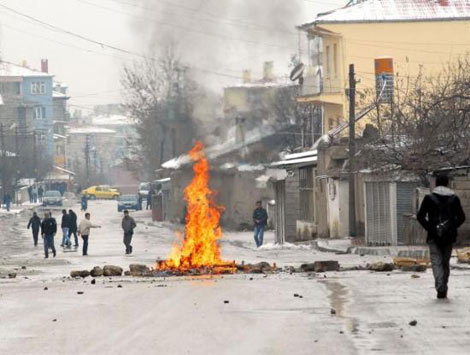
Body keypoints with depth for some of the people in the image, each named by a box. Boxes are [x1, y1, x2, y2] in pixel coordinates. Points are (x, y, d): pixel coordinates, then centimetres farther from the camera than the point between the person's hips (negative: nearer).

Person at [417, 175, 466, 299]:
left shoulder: (429, 198, -2)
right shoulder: (454, 199, 3)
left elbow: (420, 216, -6)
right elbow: (461, 217, 2)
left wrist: (429, 228, 2)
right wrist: (452, 227, 10)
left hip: (434, 237, -2)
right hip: (449, 237, 2)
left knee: (436, 262, -5)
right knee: (446, 263, 12)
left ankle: (440, 287, -24)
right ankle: (444, 291, 14)